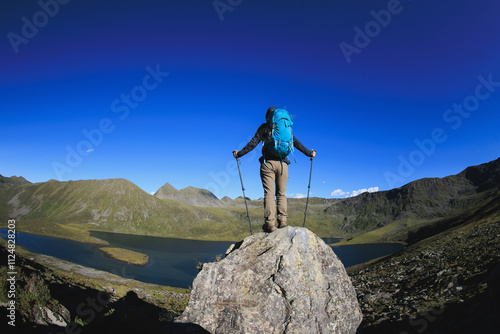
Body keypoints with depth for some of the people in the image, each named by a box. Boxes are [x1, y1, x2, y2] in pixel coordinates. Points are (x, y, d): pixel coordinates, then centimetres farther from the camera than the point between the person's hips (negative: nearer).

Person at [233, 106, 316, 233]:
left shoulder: (263, 127, 12)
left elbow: (253, 143, 6)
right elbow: (296, 143, 16)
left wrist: (239, 153, 15)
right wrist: (309, 153, 26)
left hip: (267, 163, -2)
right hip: (282, 163, 2)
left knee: (269, 193, -5)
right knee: (281, 194, 9)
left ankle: (270, 223, -13)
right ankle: (282, 220, -1)